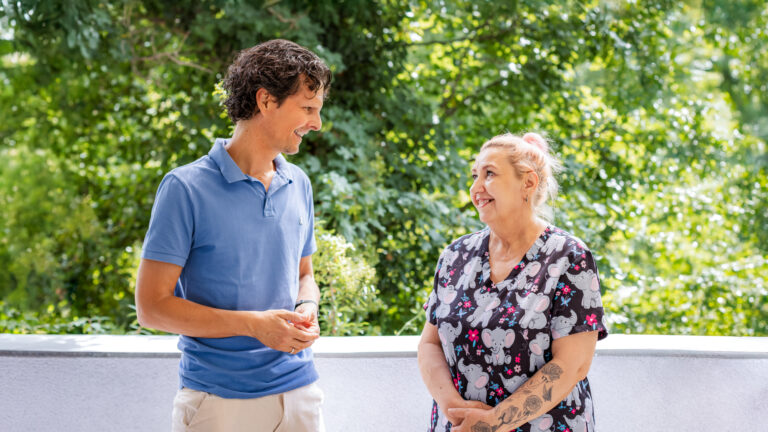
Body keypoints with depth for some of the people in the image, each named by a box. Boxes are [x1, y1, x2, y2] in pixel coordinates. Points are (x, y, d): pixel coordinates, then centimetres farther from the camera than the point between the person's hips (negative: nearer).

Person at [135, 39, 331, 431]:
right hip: (218, 398, -5)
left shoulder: (298, 184, 9)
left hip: (298, 393, 5)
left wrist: (308, 310, -2)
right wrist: (253, 324, -18)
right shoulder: (186, 189, -10)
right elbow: (152, 306, -11)